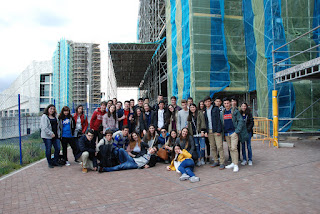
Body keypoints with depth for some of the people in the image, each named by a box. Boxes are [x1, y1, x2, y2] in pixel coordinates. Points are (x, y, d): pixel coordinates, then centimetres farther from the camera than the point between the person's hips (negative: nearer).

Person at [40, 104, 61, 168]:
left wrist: (58, 134, 8)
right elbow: (44, 127, -14)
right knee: (48, 149, 3)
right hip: (47, 136, -6)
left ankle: (55, 161, 17)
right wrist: (51, 133, -18)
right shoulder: (44, 116, -5)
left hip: (55, 136, 6)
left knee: (58, 148, 3)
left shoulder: (55, 116, 15)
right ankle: (49, 163, 15)